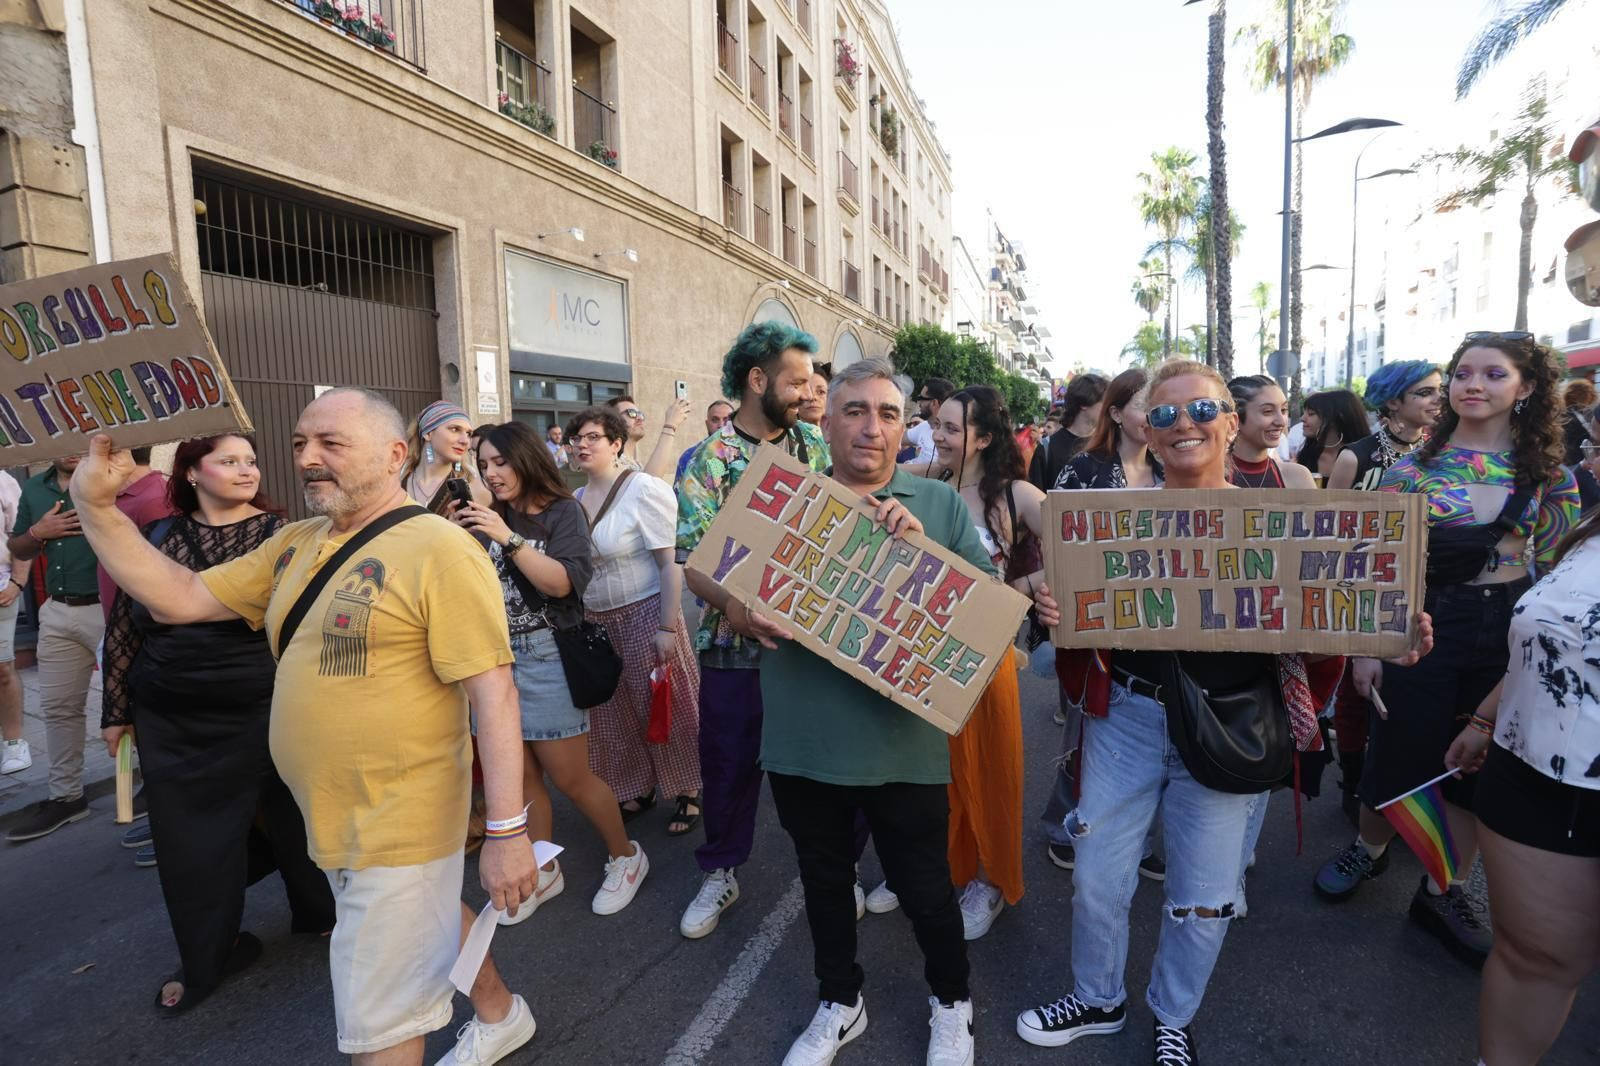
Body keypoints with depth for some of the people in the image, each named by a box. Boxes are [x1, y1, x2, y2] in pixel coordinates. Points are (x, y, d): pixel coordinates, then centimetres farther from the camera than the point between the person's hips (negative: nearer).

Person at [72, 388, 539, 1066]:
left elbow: (493, 694, -24)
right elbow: (178, 600, 10)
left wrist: (507, 832, -24)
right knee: (432, 918, 28)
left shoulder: (440, 551, -21)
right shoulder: (294, 545, 6)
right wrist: (95, 503, 0)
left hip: (401, 825, -8)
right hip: (330, 818, 8)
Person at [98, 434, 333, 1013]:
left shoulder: (277, 533, -4)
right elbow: (123, 627, 8)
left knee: (289, 815, 10)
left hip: (264, 711, -2)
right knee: (190, 835, 11)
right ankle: (207, 958, 31)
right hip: (171, 722, 3)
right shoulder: (158, 535, 2)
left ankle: (318, 913, 35)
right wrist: (116, 710, 10)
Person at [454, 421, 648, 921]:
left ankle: (626, 856, 23)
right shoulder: (494, 517, 10)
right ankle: (544, 872, 28)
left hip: (545, 657, -5)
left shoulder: (561, 511, -5)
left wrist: (507, 538, -21)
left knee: (570, 778, 2)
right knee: (522, 776, 11)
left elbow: (563, 583, -17)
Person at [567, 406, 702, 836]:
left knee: (662, 707, 4)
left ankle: (687, 793, 22)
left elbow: (669, 564, -17)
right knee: (616, 711, 13)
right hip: (596, 620, 6)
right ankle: (639, 790, 32)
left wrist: (668, 627, -21)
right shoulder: (575, 499, 7)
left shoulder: (643, 490, -12)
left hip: (644, 614, -6)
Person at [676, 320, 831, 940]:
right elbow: (694, 561, -11)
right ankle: (720, 873, 38)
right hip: (737, 642, -2)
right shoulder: (709, 461, -6)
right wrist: (734, 605, -31)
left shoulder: (816, 444, 4)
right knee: (729, 764, 13)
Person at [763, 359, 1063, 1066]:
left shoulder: (940, 505, -1)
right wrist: (744, 614, -17)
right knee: (823, 880, 21)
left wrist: (923, 549, -20)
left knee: (924, 886, 14)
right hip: (803, 741, 2)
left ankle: (951, 1002, 46)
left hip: (903, 743, -2)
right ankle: (839, 1004, 48)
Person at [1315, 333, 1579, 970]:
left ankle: (1442, 893, 30)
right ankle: (1370, 849, 36)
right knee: (1400, 754, 7)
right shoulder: (1414, 468, -4)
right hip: (1429, 626, -2)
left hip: (1513, 631, 3)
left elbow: (1562, 562, 7)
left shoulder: (1548, 472, 3)